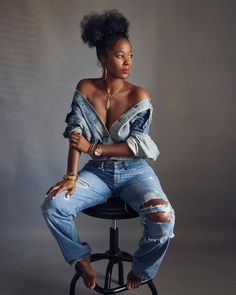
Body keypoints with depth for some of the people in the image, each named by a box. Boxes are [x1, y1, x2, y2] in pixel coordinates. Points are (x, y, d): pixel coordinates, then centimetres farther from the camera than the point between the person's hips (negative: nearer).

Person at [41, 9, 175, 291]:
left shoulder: (139, 96, -9)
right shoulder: (85, 89, -4)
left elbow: (138, 147, -12)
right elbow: (75, 136, -7)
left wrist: (93, 148, -17)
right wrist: (71, 177, -17)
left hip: (134, 172, -1)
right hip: (97, 172, 2)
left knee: (163, 219, -27)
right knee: (53, 206, -21)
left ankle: (140, 270, 7)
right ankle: (81, 258, 8)